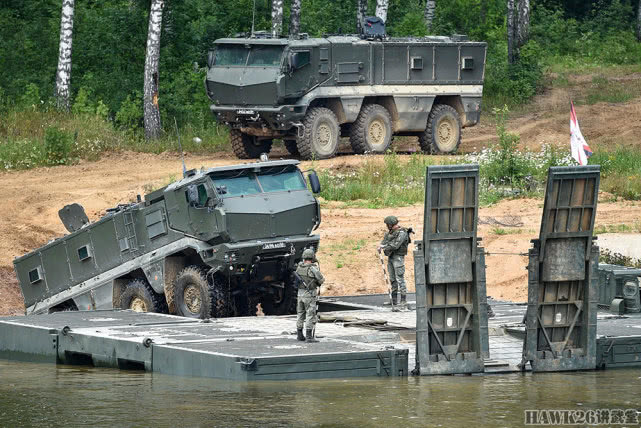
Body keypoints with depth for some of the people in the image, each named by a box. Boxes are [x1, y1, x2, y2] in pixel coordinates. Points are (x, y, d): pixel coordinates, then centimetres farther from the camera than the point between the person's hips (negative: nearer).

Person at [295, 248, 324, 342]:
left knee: (301, 315, 15)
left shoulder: (299, 267, 1)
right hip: (310, 294, -6)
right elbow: (321, 280, -9)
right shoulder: (313, 269, -17)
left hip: (300, 293, 6)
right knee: (310, 315, -4)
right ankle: (309, 336, -8)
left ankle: (300, 335, 20)